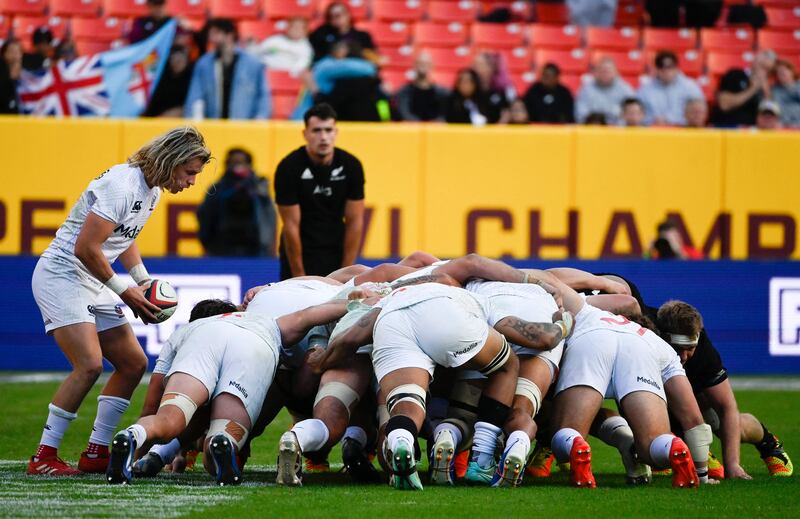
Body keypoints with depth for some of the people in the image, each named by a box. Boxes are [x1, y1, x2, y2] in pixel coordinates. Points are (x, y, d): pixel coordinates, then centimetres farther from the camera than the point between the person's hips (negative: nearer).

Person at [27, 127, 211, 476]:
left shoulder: (152, 192, 10)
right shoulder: (123, 186, -21)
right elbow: (85, 248, -24)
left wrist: (144, 281, 12)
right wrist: (124, 291, -14)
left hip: (92, 284, 10)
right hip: (61, 275, -10)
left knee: (133, 363, 7)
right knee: (89, 365, -23)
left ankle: (96, 453, 13)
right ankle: (43, 458, -15)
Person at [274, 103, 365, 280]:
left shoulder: (351, 166, -7)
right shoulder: (289, 168, -16)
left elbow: (354, 222, -2)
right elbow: (291, 226, -14)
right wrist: (299, 277, -13)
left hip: (336, 253, 3)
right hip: (299, 252, -3)